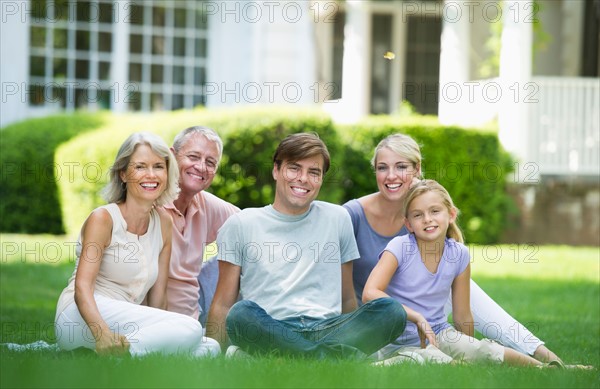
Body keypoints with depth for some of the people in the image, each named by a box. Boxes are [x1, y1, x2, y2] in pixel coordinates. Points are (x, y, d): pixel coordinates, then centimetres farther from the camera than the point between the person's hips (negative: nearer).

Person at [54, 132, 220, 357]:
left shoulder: (163, 224, 13)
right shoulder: (103, 218, -5)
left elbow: (157, 296, 12)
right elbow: (82, 287, -17)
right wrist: (102, 333, -36)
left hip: (126, 325, 8)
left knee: (211, 348, -11)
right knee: (189, 330, -26)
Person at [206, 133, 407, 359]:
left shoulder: (337, 219, 17)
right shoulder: (240, 225, 11)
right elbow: (223, 304, 8)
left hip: (327, 330, 3)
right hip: (269, 331, -2)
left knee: (392, 311, -24)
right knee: (241, 314, -36)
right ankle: (339, 357, -39)